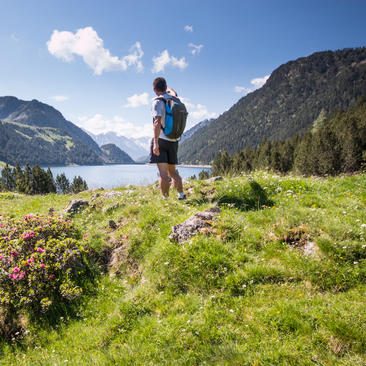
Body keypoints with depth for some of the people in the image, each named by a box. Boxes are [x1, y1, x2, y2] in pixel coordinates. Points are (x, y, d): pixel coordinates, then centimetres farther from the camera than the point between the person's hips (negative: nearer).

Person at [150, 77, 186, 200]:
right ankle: (181, 195, 7)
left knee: (163, 173, -6)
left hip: (161, 139, -7)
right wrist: (169, 89, 58)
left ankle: (165, 199, -6)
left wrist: (155, 142, -27)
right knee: (173, 171, 14)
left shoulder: (158, 102, -9)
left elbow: (157, 122, -22)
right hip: (173, 141, 7)